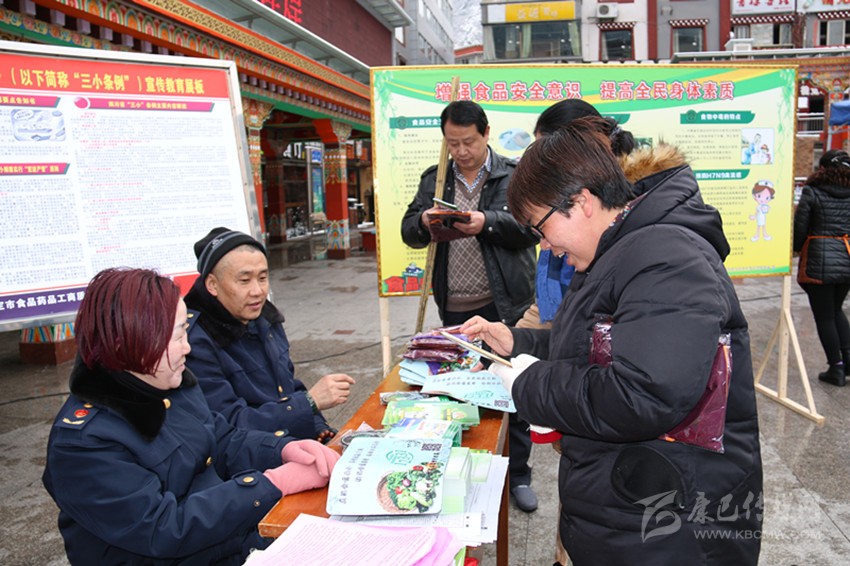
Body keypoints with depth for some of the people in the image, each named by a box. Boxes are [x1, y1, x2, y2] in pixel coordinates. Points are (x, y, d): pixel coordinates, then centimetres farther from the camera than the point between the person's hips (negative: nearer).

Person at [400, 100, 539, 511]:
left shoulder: (514, 175, 0)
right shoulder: (434, 179, 11)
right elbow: (408, 231, 7)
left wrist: (486, 222, -25)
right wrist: (424, 221, -16)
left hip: (503, 305, -3)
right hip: (454, 308, 3)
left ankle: (517, 474, 23)